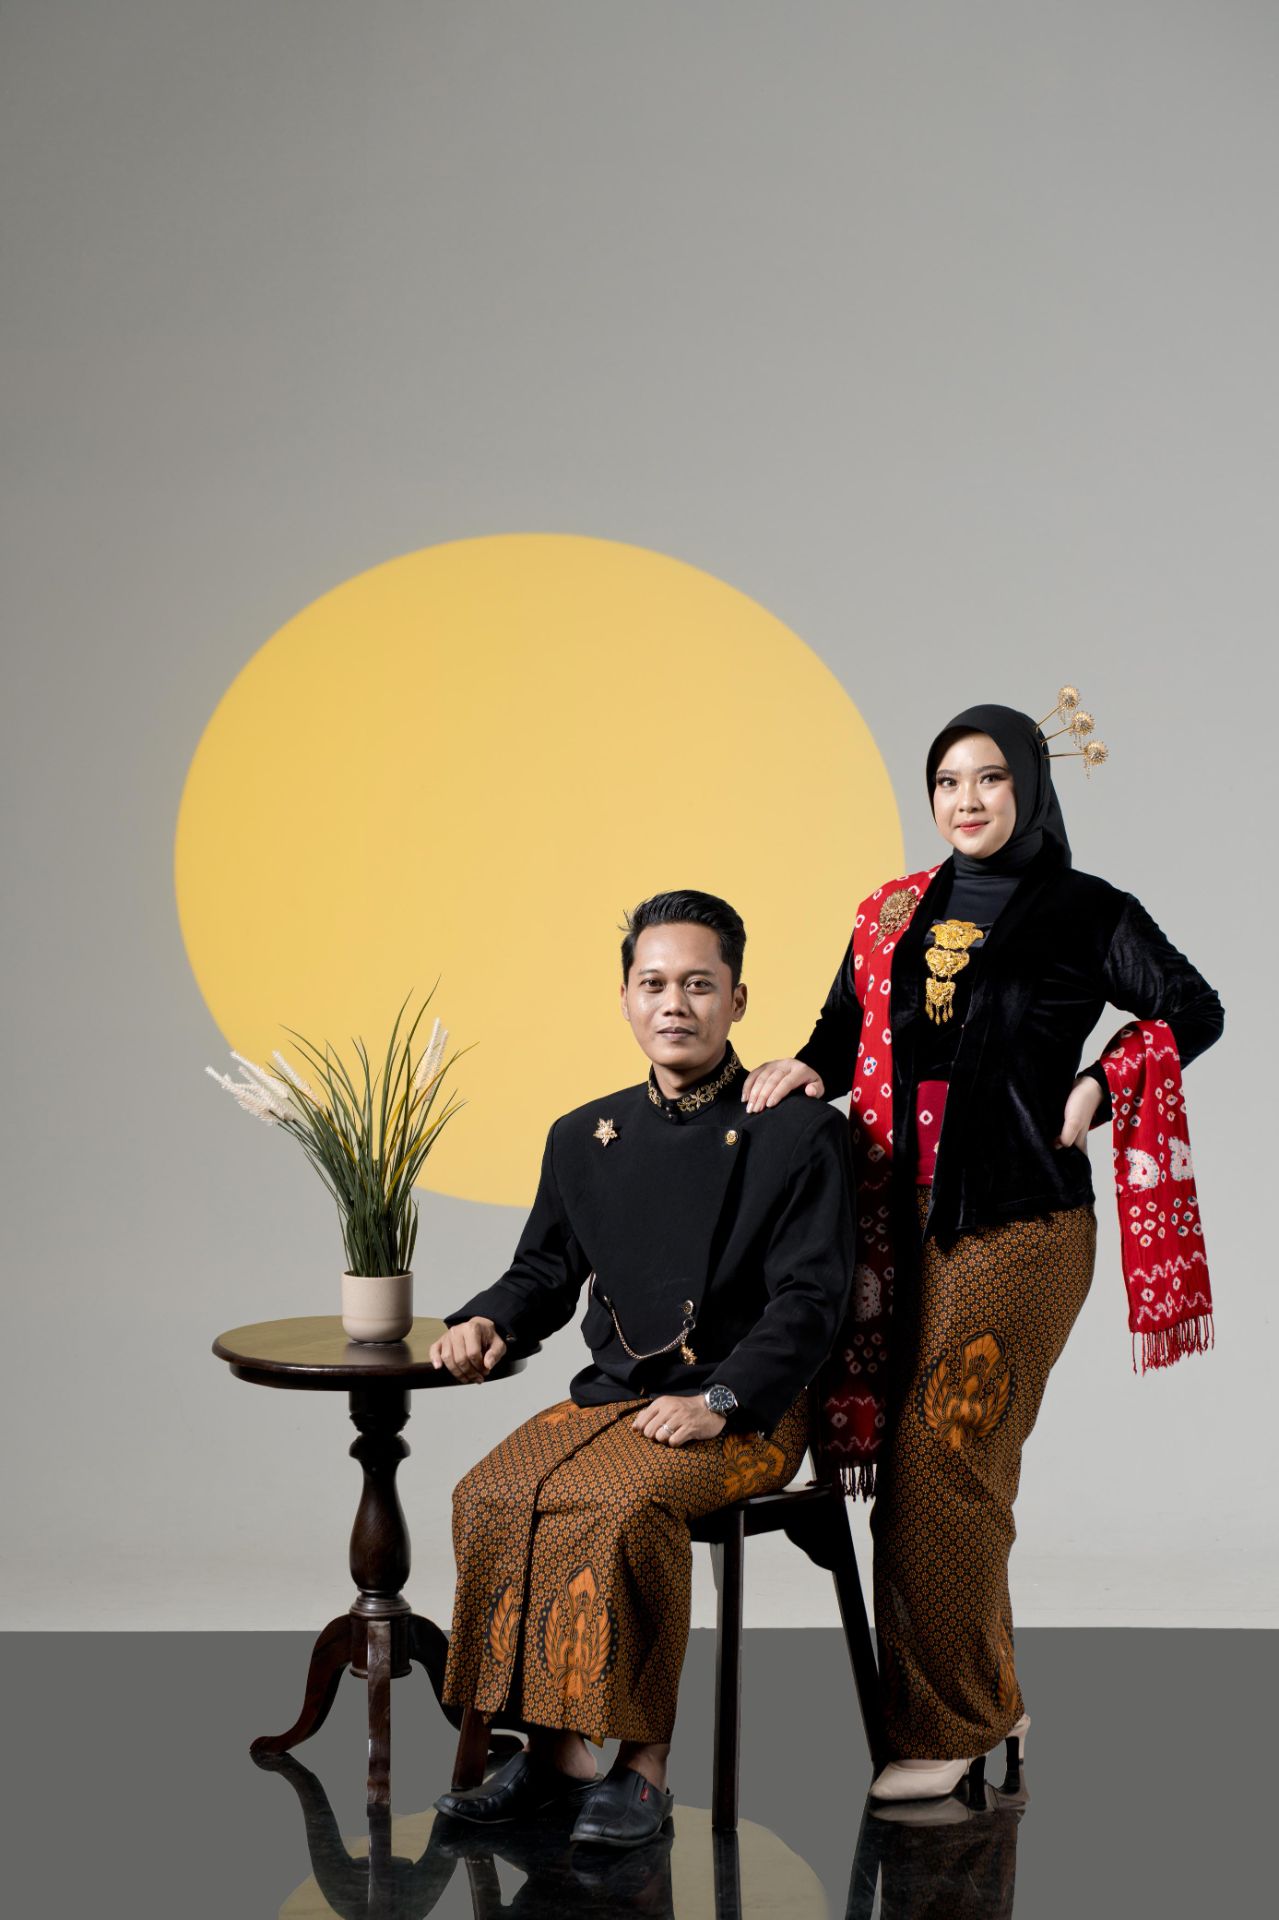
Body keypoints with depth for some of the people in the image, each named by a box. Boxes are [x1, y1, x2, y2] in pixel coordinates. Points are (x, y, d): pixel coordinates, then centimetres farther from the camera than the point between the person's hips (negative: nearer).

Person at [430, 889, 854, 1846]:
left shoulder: (801, 1136, -3)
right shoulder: (584, 1138, 13)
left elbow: (810, 1301, -8)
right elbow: (545, 1273, 22)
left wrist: (718, 1400, -20)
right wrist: (487, 1322, 0)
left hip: (746, 1411, -5)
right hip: (609, 1396, 5)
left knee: (625, 1502, -33)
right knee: (490, 1494, -22)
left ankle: (645, 1762, -19)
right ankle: (556, 1749, -13)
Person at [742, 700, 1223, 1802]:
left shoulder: (1086, 912, 1)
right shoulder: (894, 915, 13)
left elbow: (1195, 1009, 4)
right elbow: (849, 1029, 15)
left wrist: (1100, 1085, -8)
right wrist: (811, 1070, -6)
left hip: (1018, 1223, -5)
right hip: (906, 1218, 5)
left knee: (944, 1463, -7)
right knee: (916, 1462, 6)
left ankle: (946, 1726, 7)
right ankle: (987, 1704, 23)